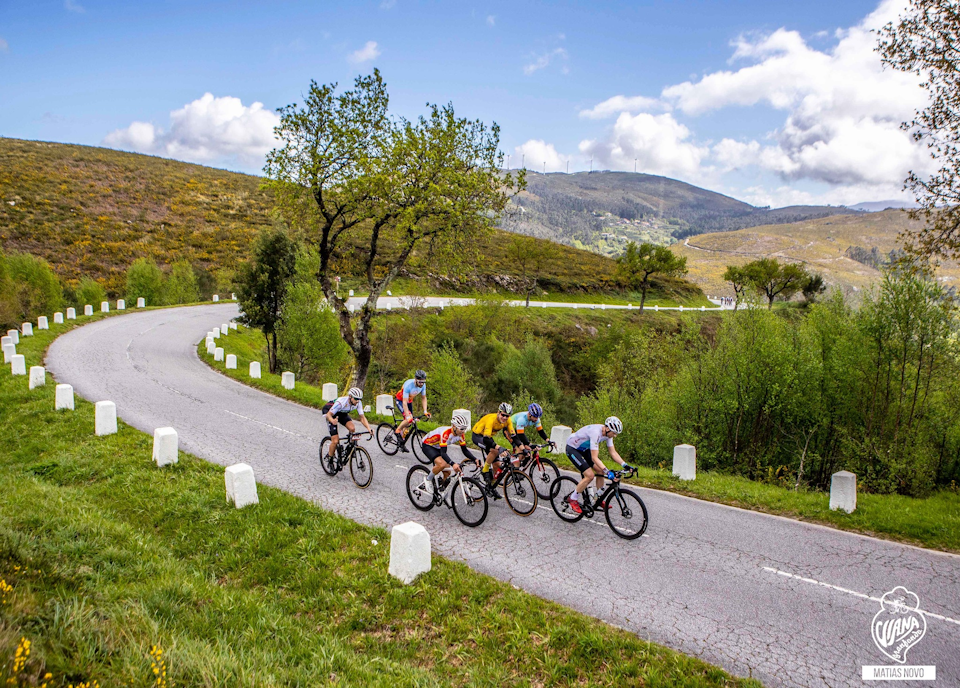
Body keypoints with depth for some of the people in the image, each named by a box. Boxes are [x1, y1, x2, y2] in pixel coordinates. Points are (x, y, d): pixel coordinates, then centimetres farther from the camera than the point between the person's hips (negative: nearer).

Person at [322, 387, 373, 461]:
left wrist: (369, 428, -36)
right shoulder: (341, 402, -38)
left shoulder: (358, 403, -23)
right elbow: (328, 414, -33)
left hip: (342, 413, 5)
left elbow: (362, 417, -19)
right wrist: (332, 421, -57)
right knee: (335, 441, -15)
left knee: (352, 428, -26)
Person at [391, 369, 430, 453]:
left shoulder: (423, 385, -18)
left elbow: (424, 398, -5)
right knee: (408, 419, -27)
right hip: (400, 401, -6)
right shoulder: (408, 385, -37)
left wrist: (425, 411, -16)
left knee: (408, 424, 4)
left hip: (409, 401, 6)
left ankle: (401, 442, 19)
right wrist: (408, 416, -45)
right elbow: (404, 402, -38)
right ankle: (396, 432, -5)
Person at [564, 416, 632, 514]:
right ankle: (573, 499, -2)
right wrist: (607, 471, -43)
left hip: (584, 449, 9)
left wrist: (625, 465, -14)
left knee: (600, 471, 1)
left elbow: (613, 452, -2)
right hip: (572, 448, -9)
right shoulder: (596, 433, -35)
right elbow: (594, 458, -37)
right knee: (590, 475, -18)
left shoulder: (607, 433, -9)